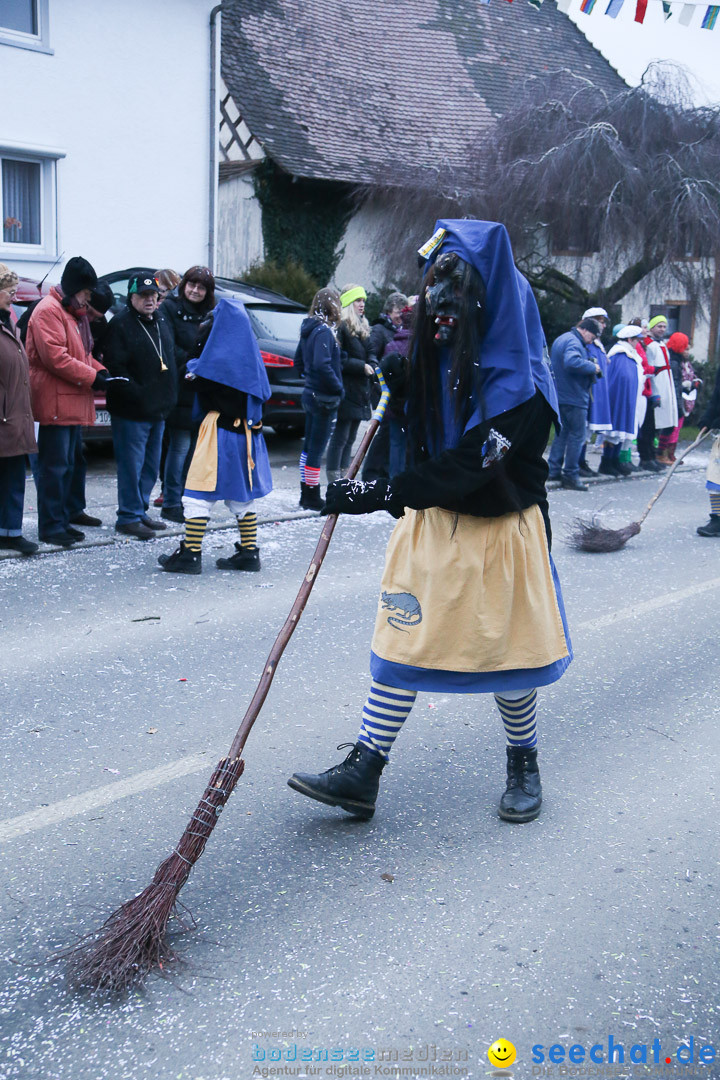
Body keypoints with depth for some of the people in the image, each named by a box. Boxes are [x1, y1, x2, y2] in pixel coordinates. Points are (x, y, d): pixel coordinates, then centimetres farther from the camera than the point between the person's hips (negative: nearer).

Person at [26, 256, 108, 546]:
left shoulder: (75, 312, 19)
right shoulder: (49, 310, -14)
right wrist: (92, 377, -20)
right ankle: (51, 527, -6)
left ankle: (71, 510, 35)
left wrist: (99, 370, 3)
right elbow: (55, 357, -23)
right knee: (55, 465, -9)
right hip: (55, 401, -10)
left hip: (74, 400, 10)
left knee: (74, 460, 20)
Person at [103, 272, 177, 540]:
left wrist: (169, 397, 15)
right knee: (132, 464, -5)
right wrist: (135, 395, -20)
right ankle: (128, 517, 2)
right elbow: (116, 367, -16)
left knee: (151, 465, 13)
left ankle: (139, 511, 24)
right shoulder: (121, 324, -9)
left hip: (158, 409, 8)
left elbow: (170, 363, 24)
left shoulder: (162, 324, 16)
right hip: (131, 411, -8)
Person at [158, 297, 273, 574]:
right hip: (247, 429, 7)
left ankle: (191, 554, -5)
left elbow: (200, 382, -9)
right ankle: (249, 552, 16)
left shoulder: (219, 351, -12)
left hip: (220, 429, -7)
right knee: (241, 493, 15)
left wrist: (193, 367, 8)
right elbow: (263, 392, 13)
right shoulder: (250, 351, 8)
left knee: (200, 492, -3)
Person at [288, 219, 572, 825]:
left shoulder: (517, 380, -22)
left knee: (506, 651, 7)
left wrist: (379, 494, -31)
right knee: (402, 640, 5)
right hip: (432, 520, 6)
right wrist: (394, 380, 2)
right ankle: (362, 774, 8)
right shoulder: (436, 351, 1)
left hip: (499, 527, -6)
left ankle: (523, 764, 30)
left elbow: (466, 467, -30)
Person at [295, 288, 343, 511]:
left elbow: (298, 361, 20)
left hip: (311, 393, 9)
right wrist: (338, 388, -20)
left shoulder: (309, 329, 10)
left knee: (309, 446, 15)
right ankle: (312, 498, 4)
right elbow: (322, 364, -29)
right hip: (324, 398, -9)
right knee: (317, 448, -2)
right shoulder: (324, 331, -18)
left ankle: (306, 494, 24)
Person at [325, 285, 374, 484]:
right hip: (345, 390, -9)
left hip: (360, 391, 9)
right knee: (340, 437, -7)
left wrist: (372, 368, 9)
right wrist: (362, 366, -18)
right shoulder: (341, 326, -11)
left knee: (350, 438, 12)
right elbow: (339, 359, -17)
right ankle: (333, 481, -4)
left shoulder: (363, 327, 19)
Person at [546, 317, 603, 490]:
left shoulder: (560, 339, 16)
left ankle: (554, 470, 19)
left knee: (562, 432, 17)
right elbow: (572, 362, -36)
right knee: (577, 435, -4)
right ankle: (571, 475, -2)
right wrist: (592, 367, -22)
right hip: (574, 397, -10)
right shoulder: (573, 342, -17)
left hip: (559, 396, 10)